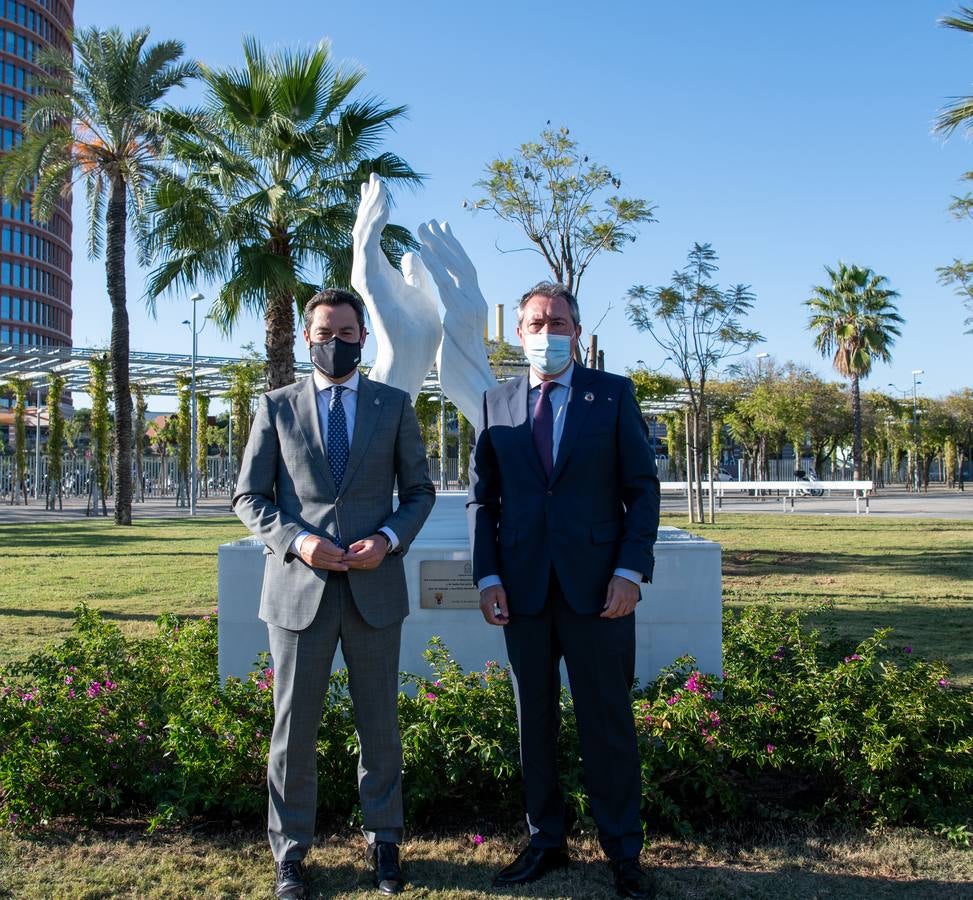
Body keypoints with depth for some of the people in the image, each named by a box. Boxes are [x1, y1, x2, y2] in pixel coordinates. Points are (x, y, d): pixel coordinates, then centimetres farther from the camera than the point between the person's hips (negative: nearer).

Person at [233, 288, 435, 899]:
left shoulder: (394, 405, 7)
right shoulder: (276, 407, 6)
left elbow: (419, 489, 9)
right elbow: (249, 496, 5)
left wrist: (388, 539, -9)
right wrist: (295, 540, -12)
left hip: (375, 585, 1)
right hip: (299, 586, 0)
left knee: (380, 724, 10)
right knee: (294, 728, 7)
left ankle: (384, 842, 28)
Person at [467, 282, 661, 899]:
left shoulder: (613, 395, 3)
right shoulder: (496, 403, 9)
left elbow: (643, 488, 0)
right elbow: (482, 498, 8)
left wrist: (631, 570, -9)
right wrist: (487, 576, -1)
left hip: (597, 586, -2)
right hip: (524, 587, 3)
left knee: (608, 720, 5)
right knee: (535, 719, 11)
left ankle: (623, 851, 19)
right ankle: (545, 841, 26)